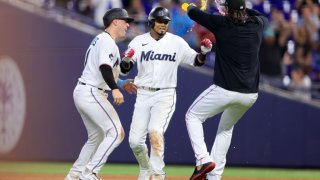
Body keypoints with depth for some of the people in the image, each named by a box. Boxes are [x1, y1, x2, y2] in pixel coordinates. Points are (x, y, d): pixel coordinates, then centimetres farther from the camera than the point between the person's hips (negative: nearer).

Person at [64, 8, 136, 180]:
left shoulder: (100, 40, 21)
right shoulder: (107, 41, -11)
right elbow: (104, 67, -27)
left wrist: (121, 83, 27)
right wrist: (115, 89, -36)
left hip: (82, 93, 11)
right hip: (91, 93, -11)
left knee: (97, 137, 19)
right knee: (116, 133, -13)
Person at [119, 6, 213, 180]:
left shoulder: (177, 42, -1)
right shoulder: (139, 41, 1)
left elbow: (196, 61, 5)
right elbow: (124, 69, -3)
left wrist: (204, 52, -16)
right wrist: (126, 60, -26)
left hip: (165, 95, -2)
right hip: (143, 95, 2)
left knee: (155, 132, -26)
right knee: (135, 141, -2)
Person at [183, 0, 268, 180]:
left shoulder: (222, 23, -9)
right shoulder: (257, 24, 2)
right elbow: (264, 16, 29)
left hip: (224, 91, -5)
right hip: (250, 95, 5)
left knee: (193, 116, 15)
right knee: (226, 127, 26)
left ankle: (203, 159, -5)